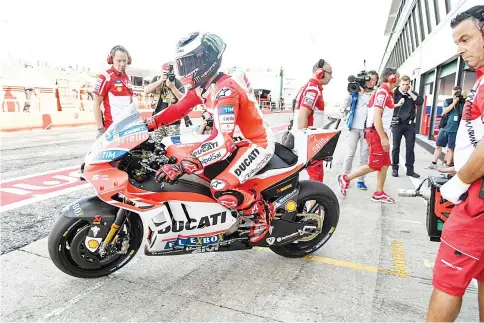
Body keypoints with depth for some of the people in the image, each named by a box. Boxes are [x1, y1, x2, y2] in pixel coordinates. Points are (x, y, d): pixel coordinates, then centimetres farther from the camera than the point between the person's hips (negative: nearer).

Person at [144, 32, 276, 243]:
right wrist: (147, 124, -1)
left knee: (221, 189, -29)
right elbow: (179, 108, 9)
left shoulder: (225, 91, -30)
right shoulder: (202, 85, -1)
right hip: (235, 140, 10)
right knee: (190, 160, 13)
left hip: (257, 144, -10)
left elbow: (223, 142, -40)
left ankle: (262, 211, 0)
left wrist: (182, 167, -45)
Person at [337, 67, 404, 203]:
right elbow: (376, 117, -23)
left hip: (381, 133, 10)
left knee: (385, 164, 9)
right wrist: (383, 138, -25)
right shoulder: (382, 92, -15)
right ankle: (345, 178, 5)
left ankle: (379, 193, 16)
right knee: (374, 166, -6)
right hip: (376, 133, -10)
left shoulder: (387, 93, 15)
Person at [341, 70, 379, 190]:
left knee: (364, 155, 3)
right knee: (350, 153, -1)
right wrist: (350, 92, -4)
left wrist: (363, 93, -12)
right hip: (354, 126, 0)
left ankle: (361, 180, 9)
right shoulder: (356, 91, 8)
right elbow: (344, 106, 6)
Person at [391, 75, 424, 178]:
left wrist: (410, 93, -9)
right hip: (397, 124, -2)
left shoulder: (412, 93, 9)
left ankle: (410, 169, 12)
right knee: (396, 147, 3)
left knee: (410, 148, 5)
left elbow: (420, 102, -7)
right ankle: (395, 169, 12)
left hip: (410, 124, 3)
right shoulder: (394, 93, 0)